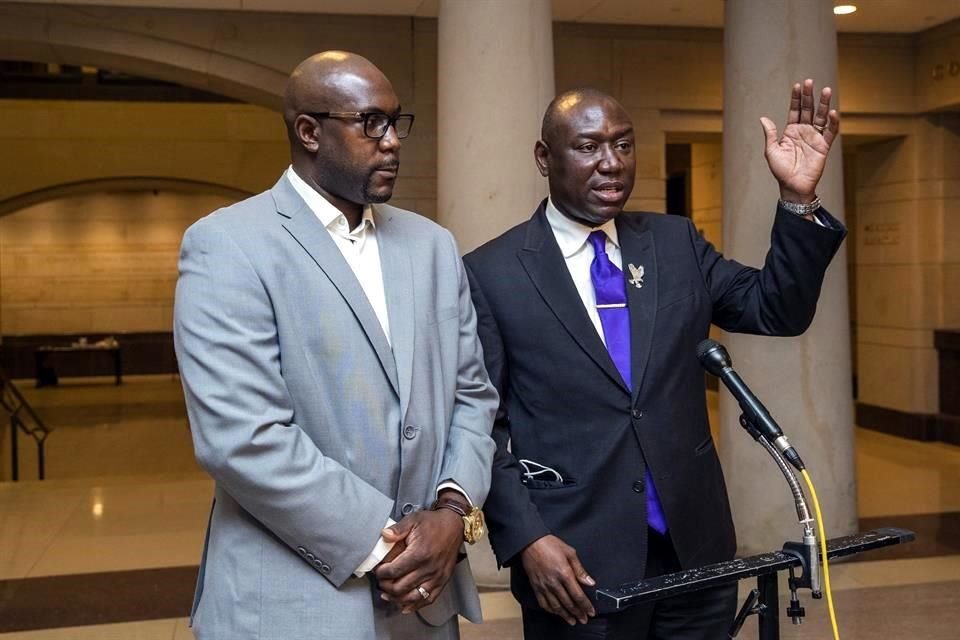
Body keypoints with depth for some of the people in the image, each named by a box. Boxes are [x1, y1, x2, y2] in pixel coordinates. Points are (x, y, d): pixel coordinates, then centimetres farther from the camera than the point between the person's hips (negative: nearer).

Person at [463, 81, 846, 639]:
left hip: (695, 547, 4)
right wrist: (526, 539, -14)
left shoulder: (677, 243, 7)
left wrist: (799, 198, -8)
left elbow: (779, 311, 4)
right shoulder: (491, 273, -5)